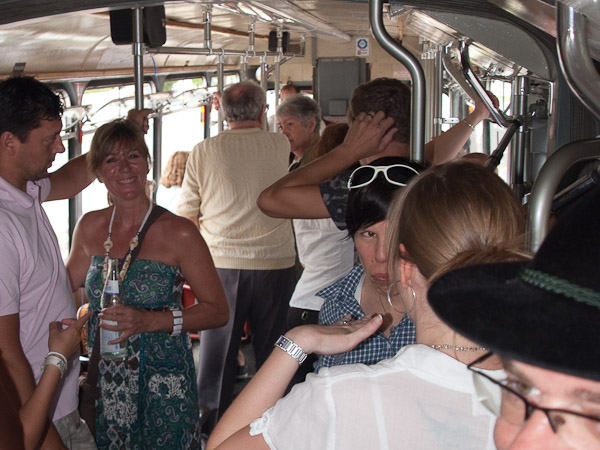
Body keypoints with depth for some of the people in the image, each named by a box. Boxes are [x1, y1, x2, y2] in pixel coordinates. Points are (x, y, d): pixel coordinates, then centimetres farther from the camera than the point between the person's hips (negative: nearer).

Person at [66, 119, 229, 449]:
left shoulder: (178, 232, -11)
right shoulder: (90, 228, 4)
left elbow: (218, 311, -11)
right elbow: (65, 288, 22)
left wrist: (149, 320, -21)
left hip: (161, 388, -4)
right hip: (103, 385, 4)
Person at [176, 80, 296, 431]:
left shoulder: (204, 151, -3)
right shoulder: (281, 146, -1)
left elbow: (186, 216, 4)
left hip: (221, 262, 0)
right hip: (276, 262, 0)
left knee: (217, 352, 10)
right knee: (272, 351, 11)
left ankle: (212, 422, 19)